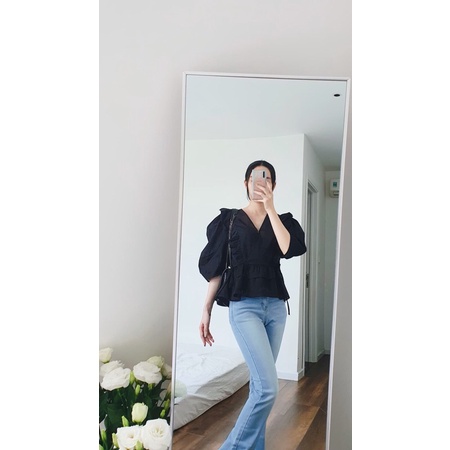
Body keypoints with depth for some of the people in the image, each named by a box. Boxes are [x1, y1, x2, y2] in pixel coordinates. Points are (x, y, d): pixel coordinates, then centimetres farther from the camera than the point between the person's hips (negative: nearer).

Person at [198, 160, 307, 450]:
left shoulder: (282, 220, 12)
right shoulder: (230, 219, 4)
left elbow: (290, 248, -11)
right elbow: (216, 268, 3)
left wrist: (270, 208, -10)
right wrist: (206, 310, 1)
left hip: (275, 307, 4)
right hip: (244, 306, -4)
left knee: (260, 384, 10)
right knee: (268, 388, -12)